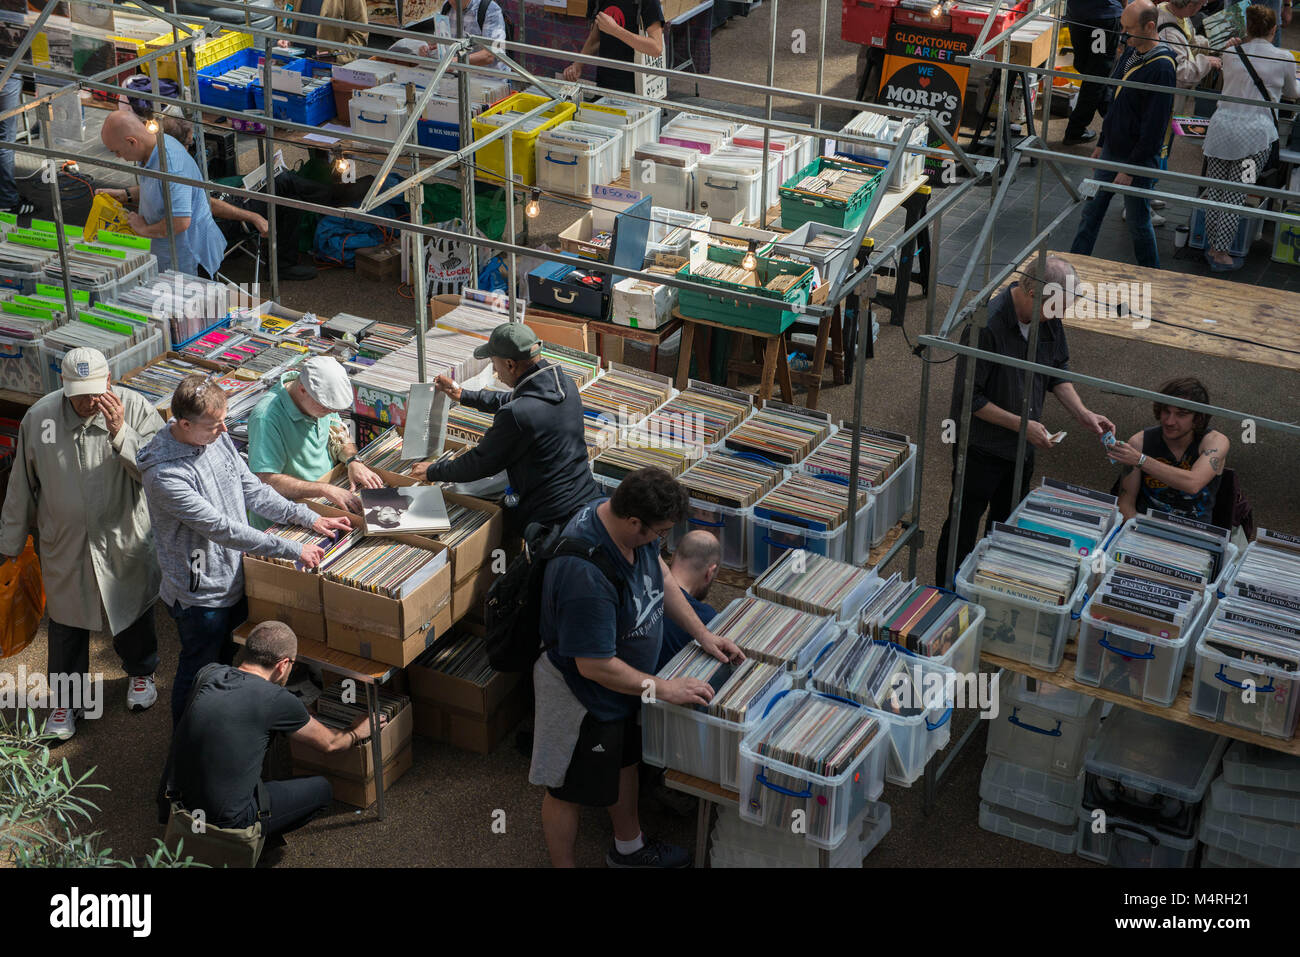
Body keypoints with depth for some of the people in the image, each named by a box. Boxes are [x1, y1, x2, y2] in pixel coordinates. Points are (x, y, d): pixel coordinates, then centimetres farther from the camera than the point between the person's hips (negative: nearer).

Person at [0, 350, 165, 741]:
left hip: (125, 541, -1)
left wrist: (120, 433, -39)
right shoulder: (38, 416, -12)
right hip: (63, 544, 1)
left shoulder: (136, 409, -19)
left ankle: (140, 672, 49)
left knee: (133, 610, 21)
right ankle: (66, 698, 35)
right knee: (66, 622, 15)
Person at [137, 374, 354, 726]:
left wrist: (310, 518, -3)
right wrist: (293, 550, -28)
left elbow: (253, 490, 6)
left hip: (235, 576, 8)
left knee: (233, 663, 25)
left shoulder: (217, 438, -6)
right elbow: (221, 528, -31)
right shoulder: (164, 474, -31)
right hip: (200, 594, -8)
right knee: (198, 674, 12)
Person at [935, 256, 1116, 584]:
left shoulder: (1048, 319, -7)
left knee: (1008, 521, 22)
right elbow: (968, 398, -24)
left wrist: (1082, 413, -4)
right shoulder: (987, 326, -30)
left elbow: (1057, 369, 10)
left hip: (1023, 445, 7)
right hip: (981, 448, -7)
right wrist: (1022, 424, -23)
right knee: (964, 524, 9)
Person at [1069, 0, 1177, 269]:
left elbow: (1154, 126, -22)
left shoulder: (1162, 69, -23)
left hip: (1139, 159, -8)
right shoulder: (1129, 51, 4)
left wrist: (1130, 169, -20)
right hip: (1111, 152, 8)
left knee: (1138, 222, 6)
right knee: (1090, 214, 13)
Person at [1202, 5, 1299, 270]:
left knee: (1215, 191, 8)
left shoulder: (1231, 54, 10)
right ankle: (1221, 252, -1)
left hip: (1220, 129, 3)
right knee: (1235, 196, -1)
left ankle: (1211, 246, 14)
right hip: (1254, 134, -3)